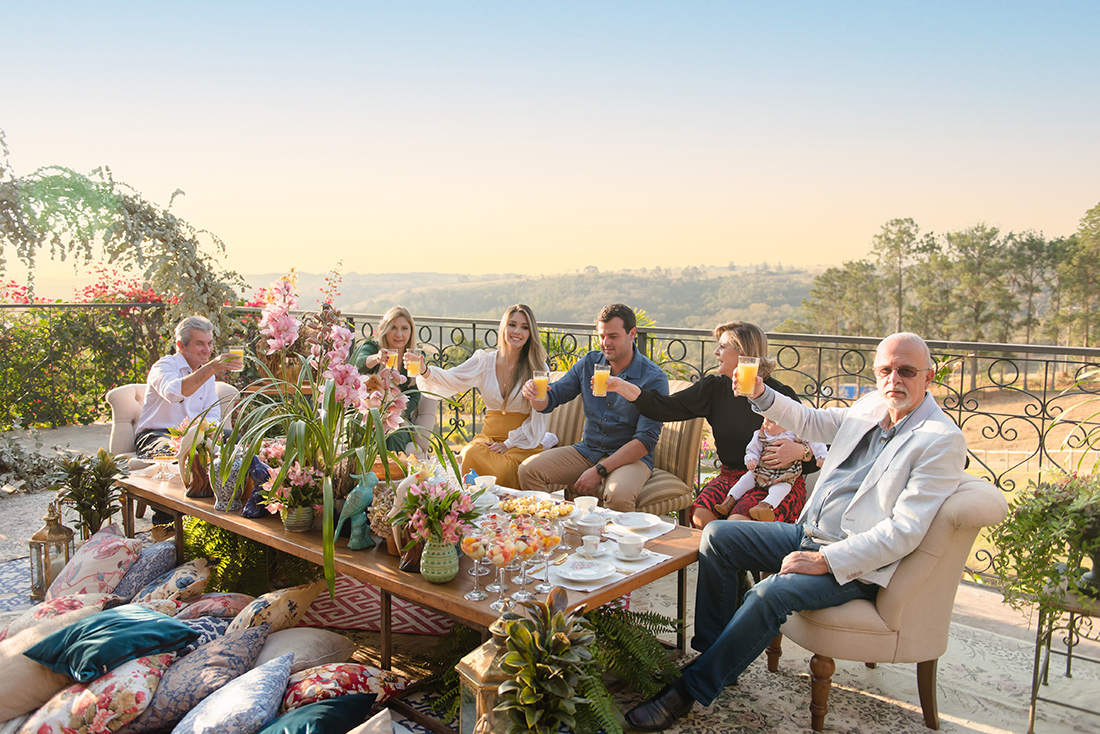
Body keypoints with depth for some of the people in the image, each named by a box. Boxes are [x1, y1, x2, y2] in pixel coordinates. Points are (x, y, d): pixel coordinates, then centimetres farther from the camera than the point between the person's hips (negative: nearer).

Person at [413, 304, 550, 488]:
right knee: (471, 453, -30)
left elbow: (539, 418, -3)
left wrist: (509, 444, -10)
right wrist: (425, 371, -25)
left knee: (503, 470, -33)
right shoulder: (485, 360, 6)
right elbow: (451, 379, -4)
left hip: (523, 442, -2)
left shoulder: (537, 368, -2)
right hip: (489, 436, 3)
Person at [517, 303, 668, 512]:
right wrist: (535, 395, -20)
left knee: (619, 496, -37)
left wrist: (599, 471, -21)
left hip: (631, 457, -5)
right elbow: (550, 400, 7)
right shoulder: (589, 363, 4)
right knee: (528, 470, -14)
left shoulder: (653, 378, -12)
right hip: (587, 450, 5)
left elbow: (646, 440, -16)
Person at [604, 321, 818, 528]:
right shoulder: (714, 388, 5)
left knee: (738, 522, -30)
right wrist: (621, 386, -5)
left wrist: (799, 451, -26)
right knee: (701, 515, -24)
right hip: (731, 477, 4)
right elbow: (666, 408, 1)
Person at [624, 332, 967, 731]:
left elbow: (905, 531, -21)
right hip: (808, 534, 8)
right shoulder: (870, 407, 7)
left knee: (769, 594, -30)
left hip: (852, 564, -8)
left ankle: (692, 689, -16)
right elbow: (813, 422, 27)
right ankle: (712, 649, 8)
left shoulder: (943, 440, -15)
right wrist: (761, 395, 11)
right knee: (716, 536, 1)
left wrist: (824, 561, -24)